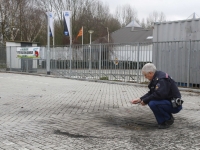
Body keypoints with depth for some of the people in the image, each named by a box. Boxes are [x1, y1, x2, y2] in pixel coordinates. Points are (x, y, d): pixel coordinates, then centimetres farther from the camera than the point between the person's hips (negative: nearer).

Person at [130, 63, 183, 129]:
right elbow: (151, 93, 15)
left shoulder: (162, 79, -21)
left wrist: (145, 101, -18)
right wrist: (140, 99, 5)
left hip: (175, 105, -10)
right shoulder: (156, 78, 10)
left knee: (153, 103, -28)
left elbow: (159, 94, -31)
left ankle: (168, 119, -6)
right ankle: (162, 121, 13)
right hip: (167, 101, 10)